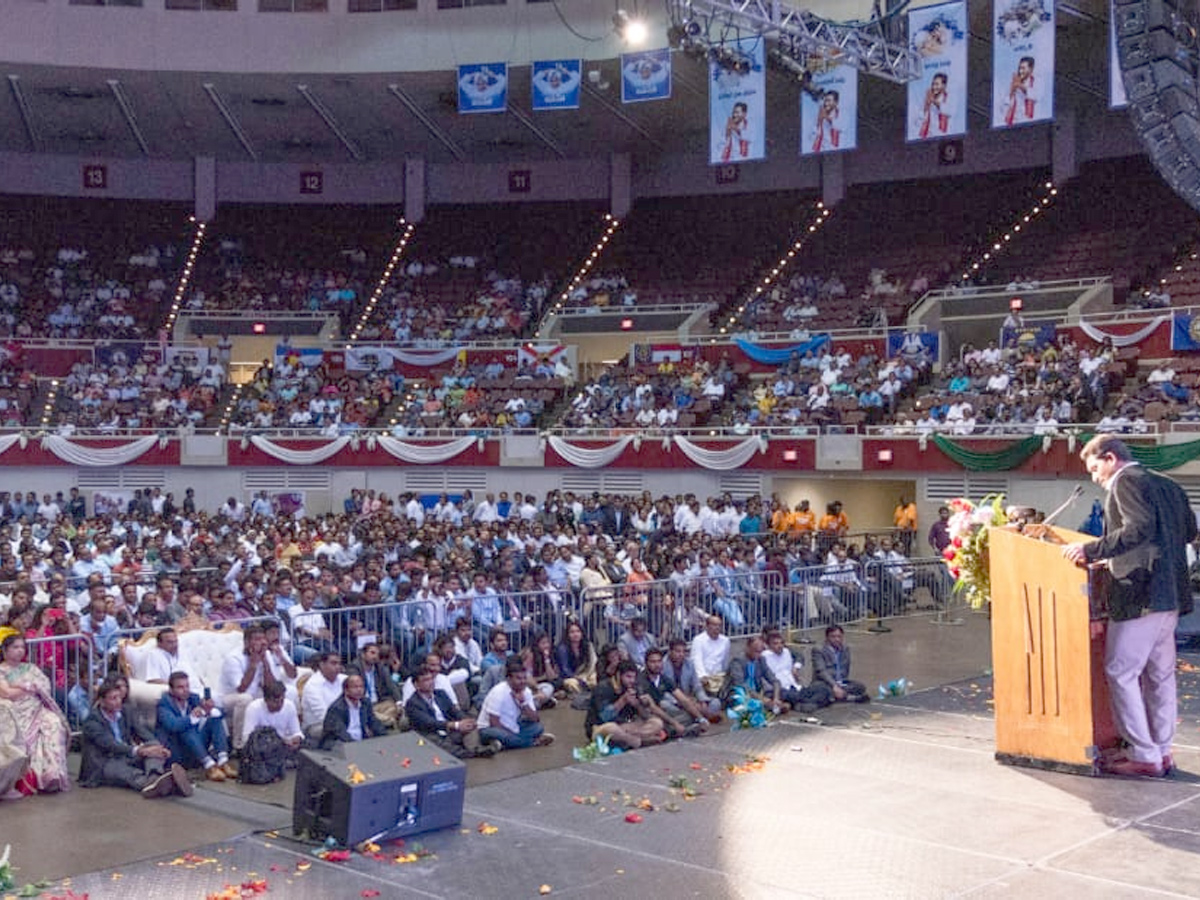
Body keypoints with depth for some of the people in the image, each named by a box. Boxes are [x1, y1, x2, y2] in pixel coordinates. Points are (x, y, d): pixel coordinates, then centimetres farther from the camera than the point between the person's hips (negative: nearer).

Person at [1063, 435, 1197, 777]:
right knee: (1159, 675, 14)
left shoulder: (1126, 481, -9)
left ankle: (1144, 755, -3)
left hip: (1139, 593, -9)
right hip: (1170, 594, 9)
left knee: (1121, 672, -4)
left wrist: (1092, 550, -24)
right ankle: (1162, 751, 19)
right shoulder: (1168, 486, 17)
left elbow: (1140, 527, -23)